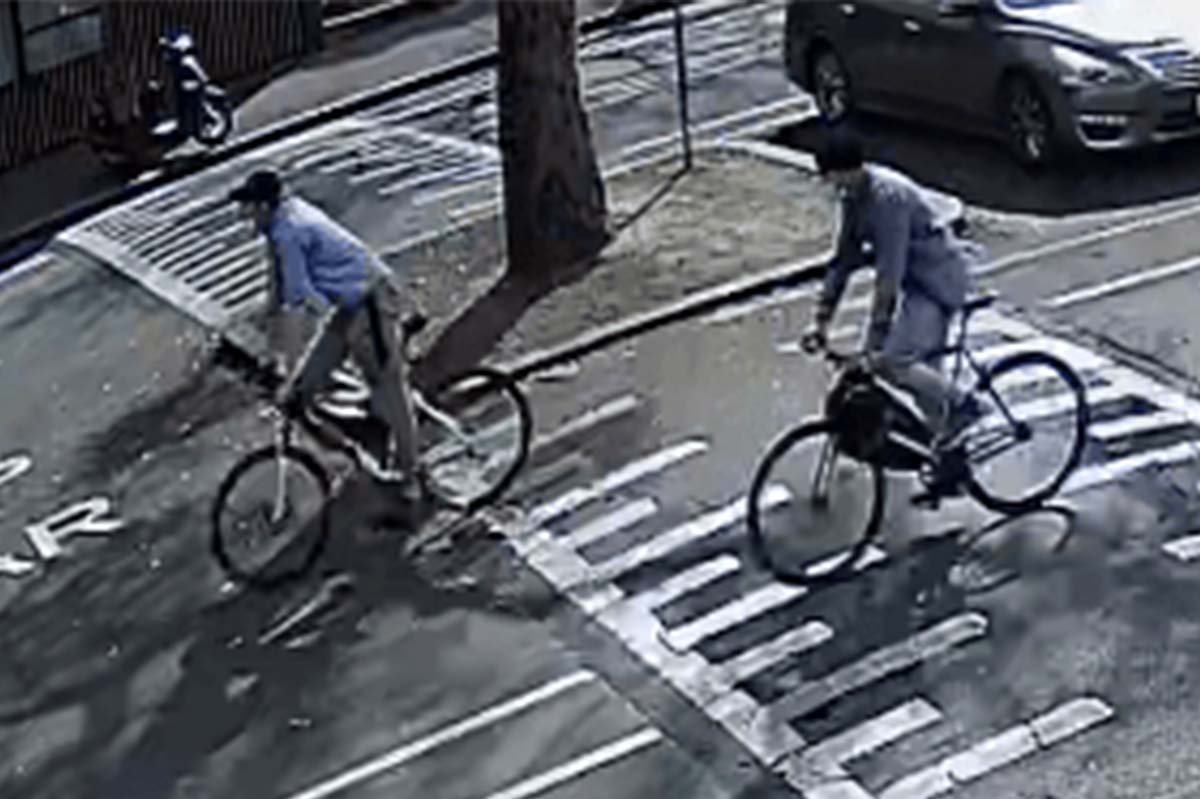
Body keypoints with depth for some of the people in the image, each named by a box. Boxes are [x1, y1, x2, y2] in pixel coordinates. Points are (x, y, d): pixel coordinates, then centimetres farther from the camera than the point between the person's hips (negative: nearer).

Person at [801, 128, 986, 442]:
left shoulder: (887, 196, -26)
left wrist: (874, 336, -28)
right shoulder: (854, 197, 3)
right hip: (918, 280, 9)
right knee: (923, 371, 10)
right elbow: (843, 260, 9)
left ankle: (962, 404, -1)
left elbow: (890, 271, -28)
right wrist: (821, 320, 7)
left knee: (891, 362, -18)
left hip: (938, 280, -9)